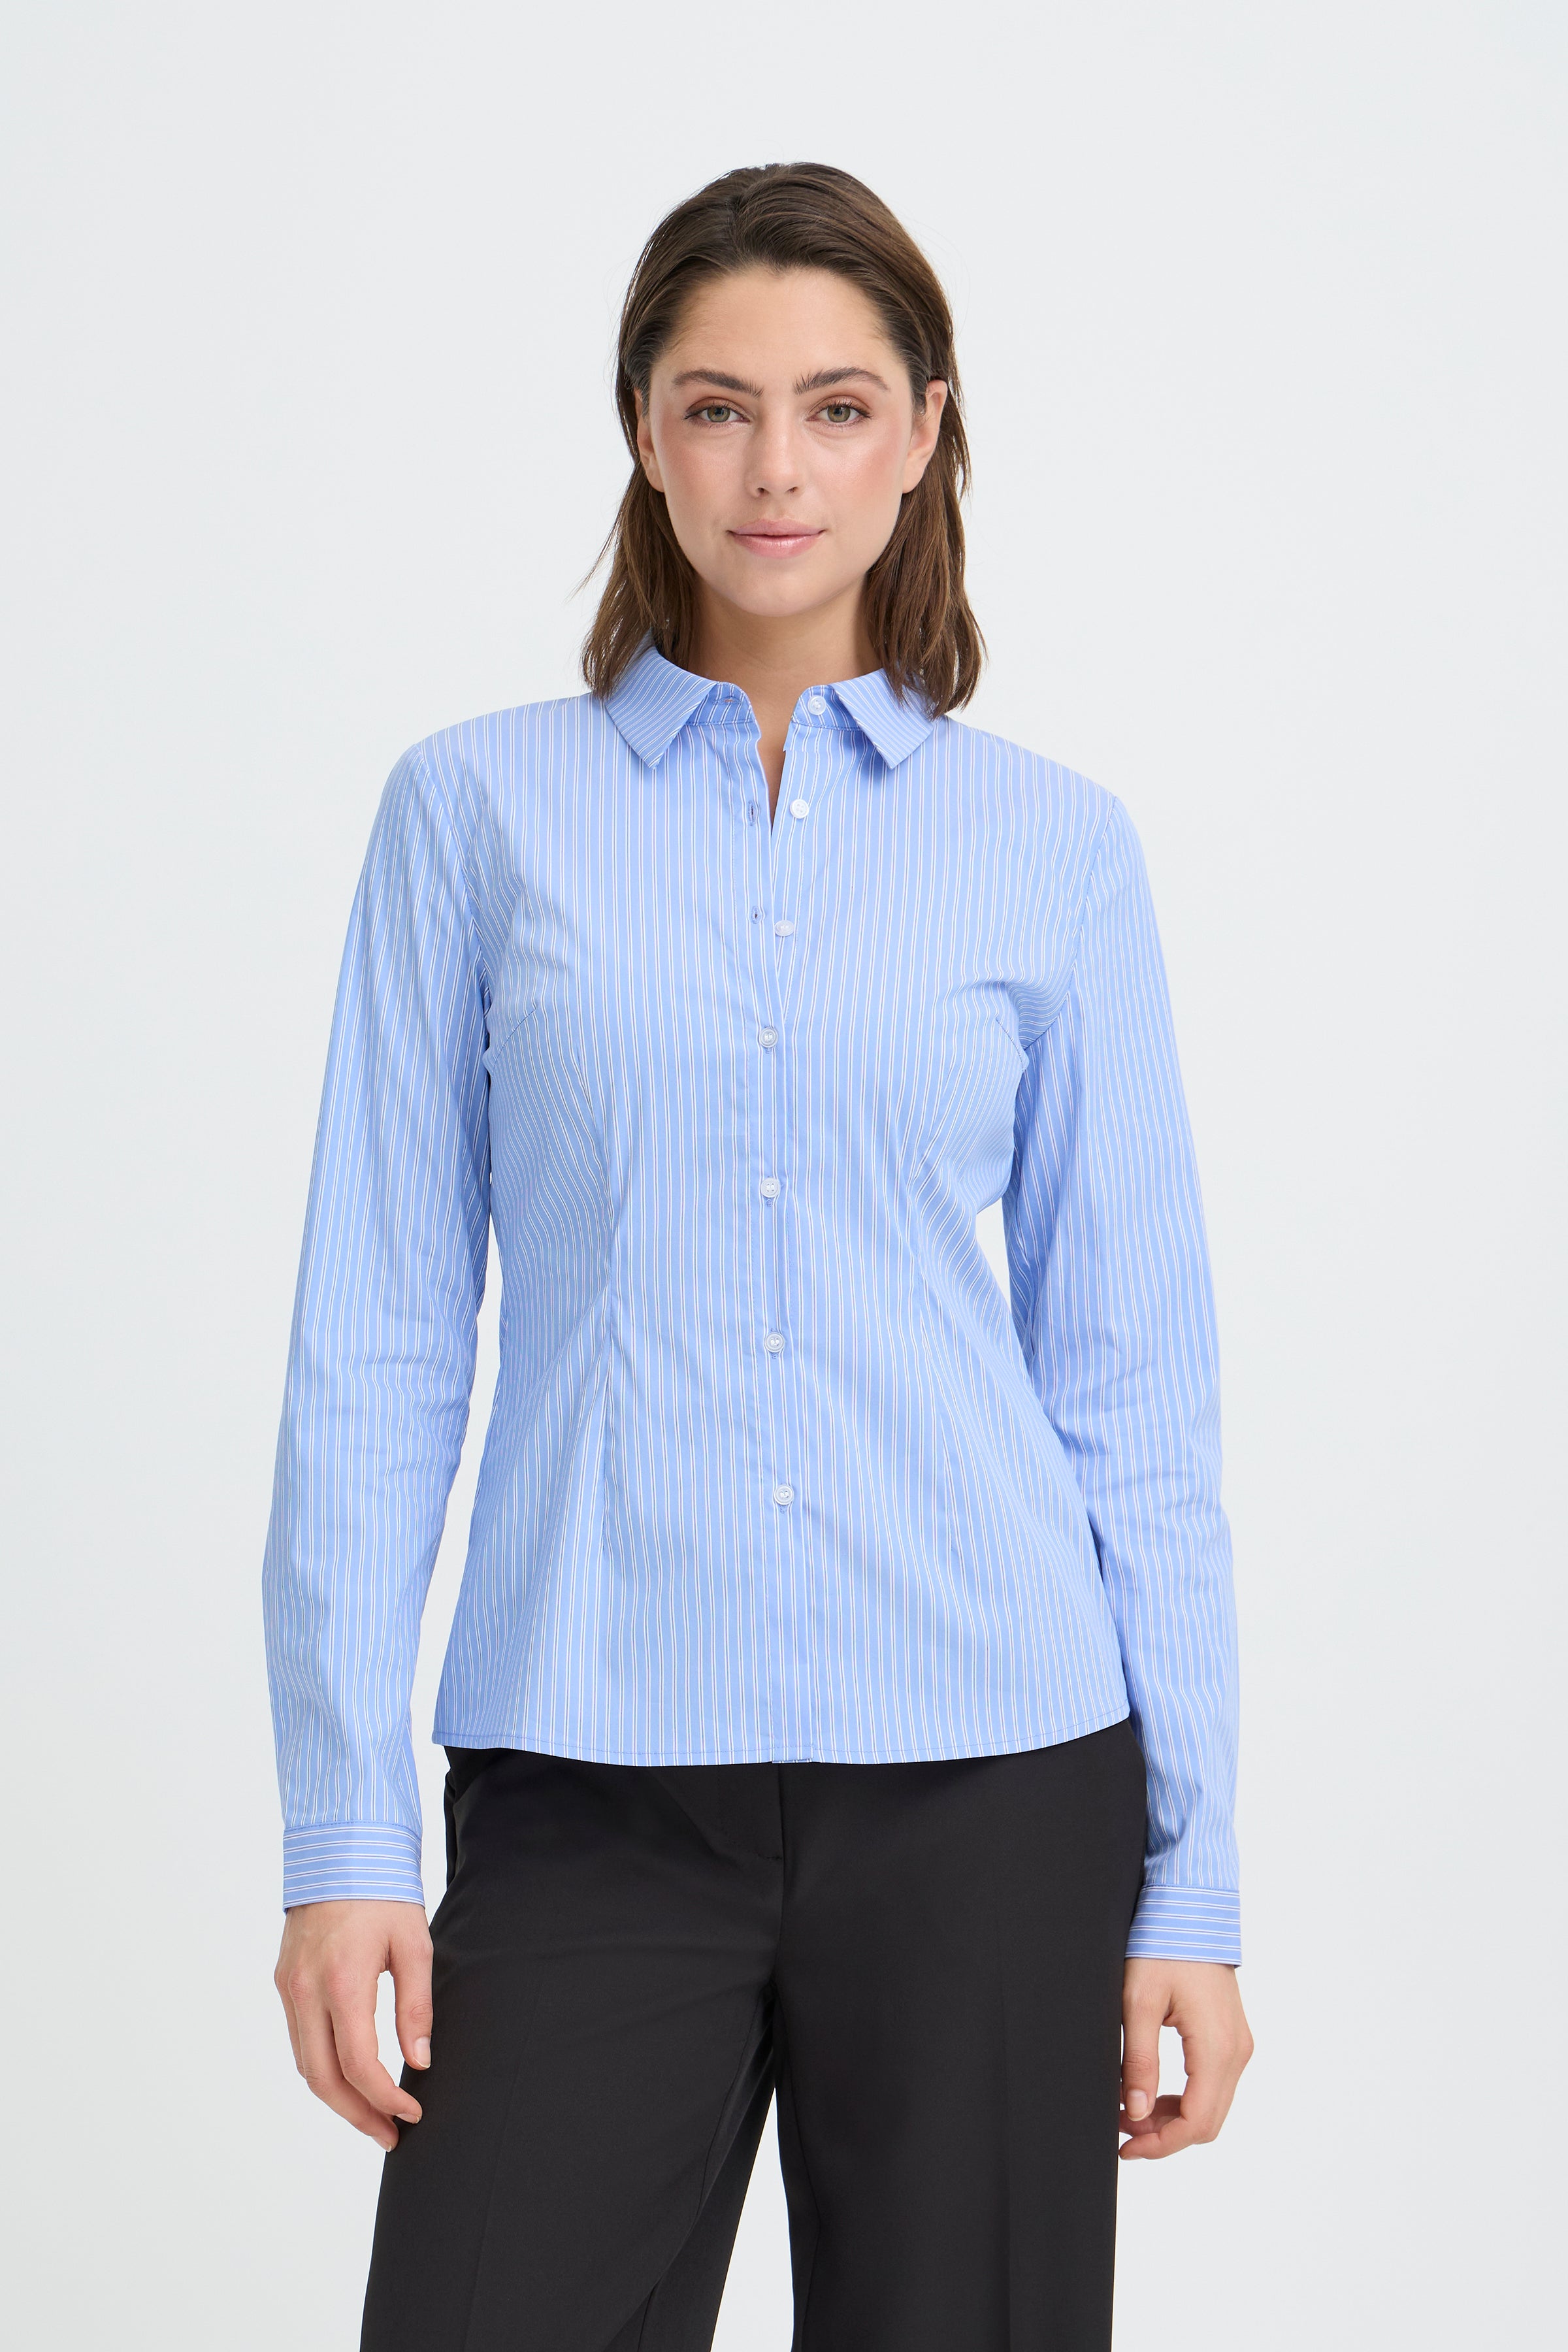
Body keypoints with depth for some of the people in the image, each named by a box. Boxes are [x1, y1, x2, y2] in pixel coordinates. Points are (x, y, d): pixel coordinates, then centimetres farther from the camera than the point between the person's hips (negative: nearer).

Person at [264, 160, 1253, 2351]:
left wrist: (1191, 1875, 2)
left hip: (982, 1774, 1)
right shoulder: (480, 809, 4)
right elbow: (380, 1342, 2)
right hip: (596, 1783, 0)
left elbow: (1131, 1371, 6)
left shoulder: (1054, 845, 5)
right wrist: (342, 1830, -4)